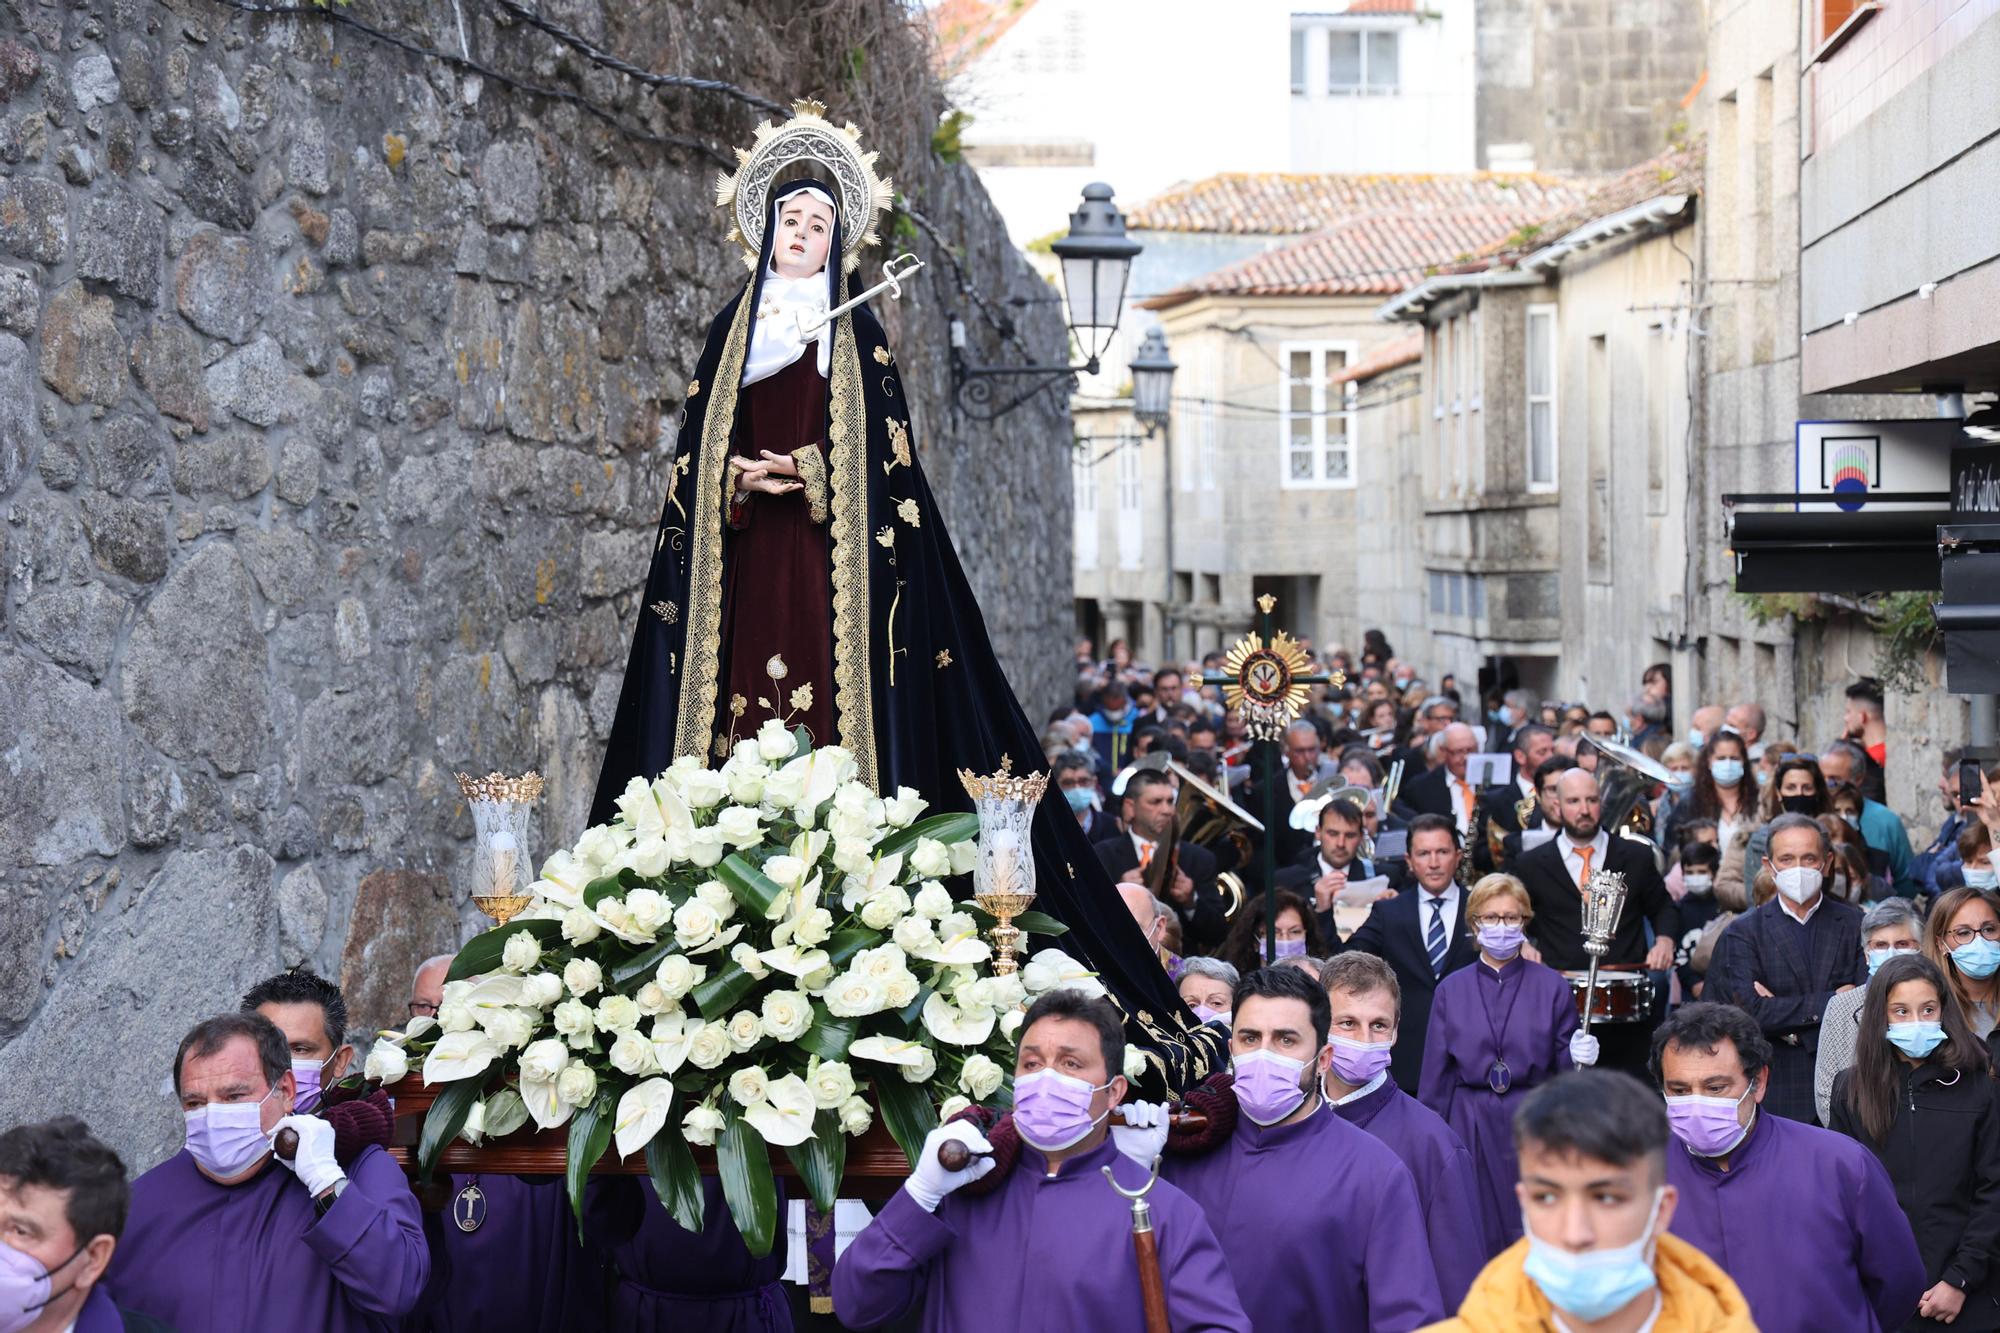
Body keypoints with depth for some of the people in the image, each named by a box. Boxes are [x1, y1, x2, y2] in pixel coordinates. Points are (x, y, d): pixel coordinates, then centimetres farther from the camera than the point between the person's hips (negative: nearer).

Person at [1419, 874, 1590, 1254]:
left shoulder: (1551, 986, 3)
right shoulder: (1451, 990, 6)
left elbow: (1564, 1064, 5)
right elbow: (1435, 1076, 8)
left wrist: (1578, 1056, -17)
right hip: (1470, 1126, 1)